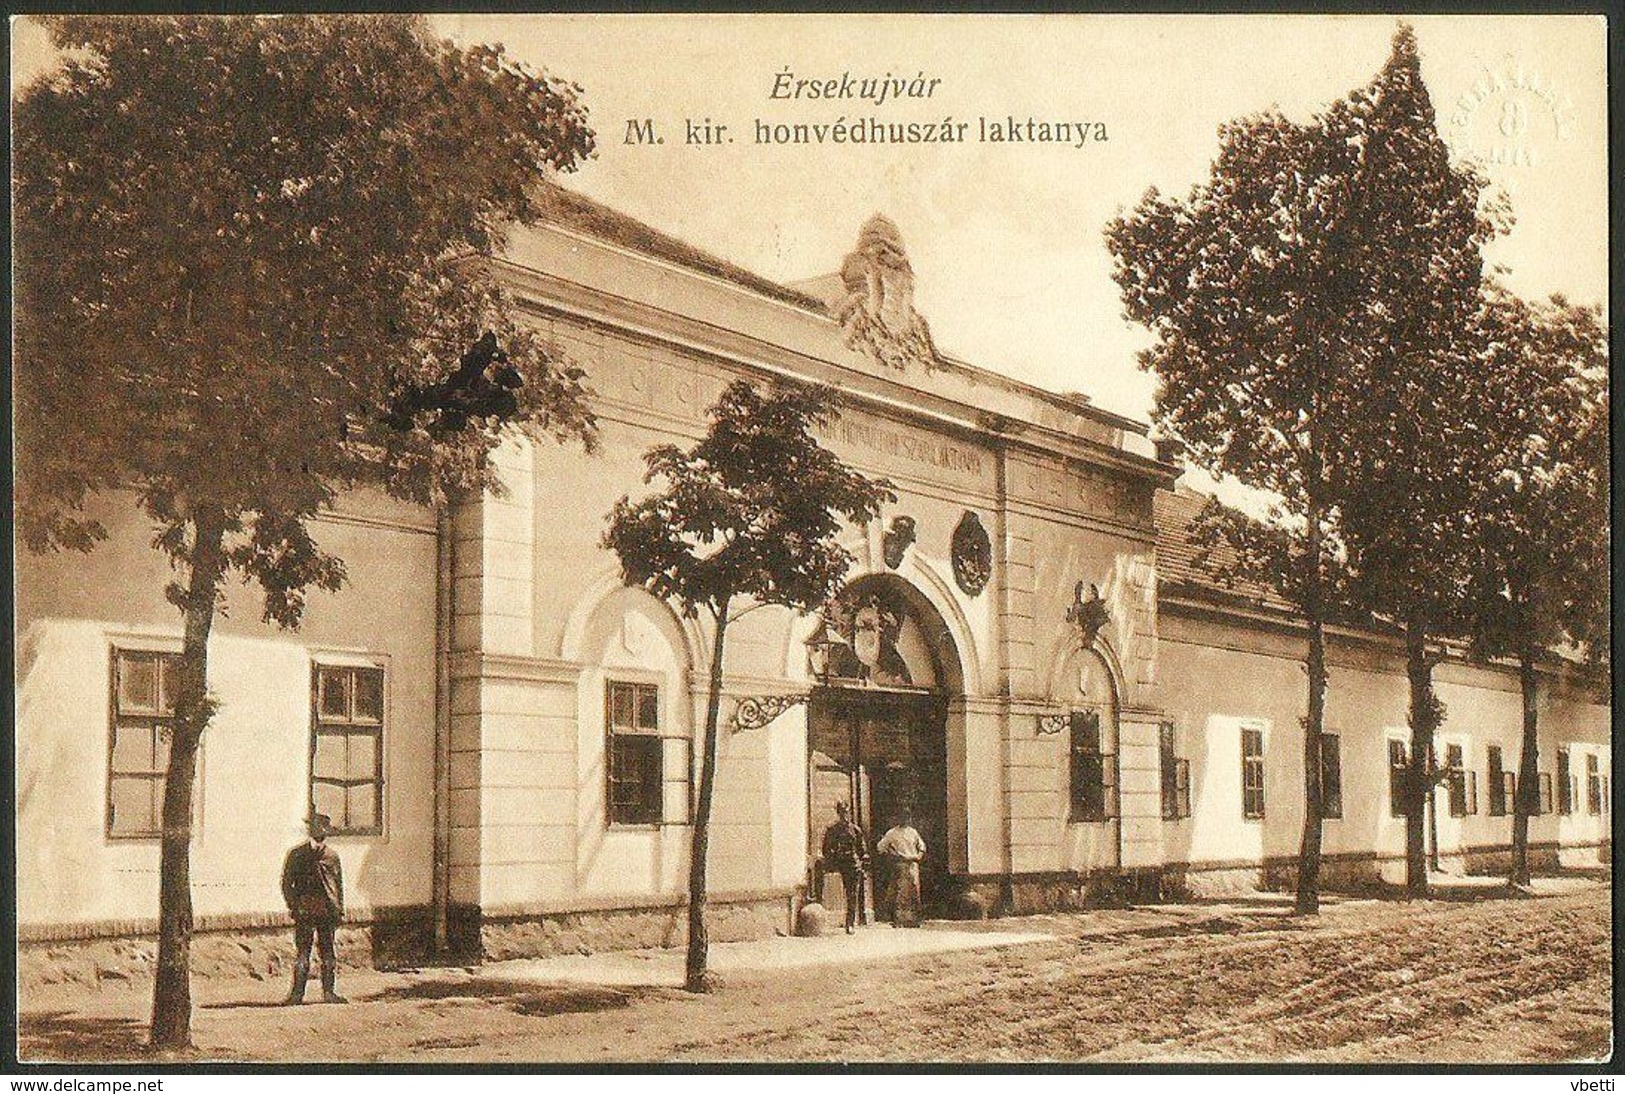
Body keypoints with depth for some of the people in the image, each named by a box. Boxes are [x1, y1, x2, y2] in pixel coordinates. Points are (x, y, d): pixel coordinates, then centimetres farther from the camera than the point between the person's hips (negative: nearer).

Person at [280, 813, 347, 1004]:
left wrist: (339, 910, 10)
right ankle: (297, 993, 0)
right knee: (303, 952, -4)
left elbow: (339, 885, 15)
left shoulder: (332, 856, 10)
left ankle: (329, 992, 11)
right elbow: (286, 883, 5)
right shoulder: (296, 855, 3)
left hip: (327, 912, 2)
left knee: (328, 953, 5)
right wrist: (293, 906, -3)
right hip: (304, 912, -2)